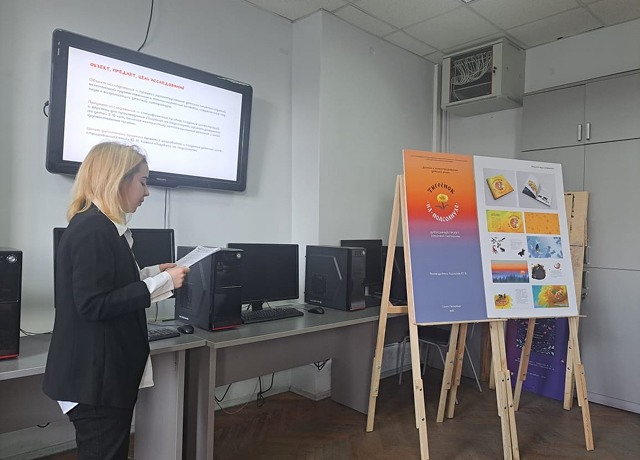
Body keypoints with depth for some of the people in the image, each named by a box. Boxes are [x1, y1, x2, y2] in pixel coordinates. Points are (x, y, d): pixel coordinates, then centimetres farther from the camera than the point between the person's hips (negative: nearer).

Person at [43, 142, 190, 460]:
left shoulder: (99, 226, 12)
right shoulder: (94, 229, -21)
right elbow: (94, 305, -25)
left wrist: (154, 272, 12)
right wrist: (162, 283, -21)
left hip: (105, 372, 10)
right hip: (97, 376, -10)